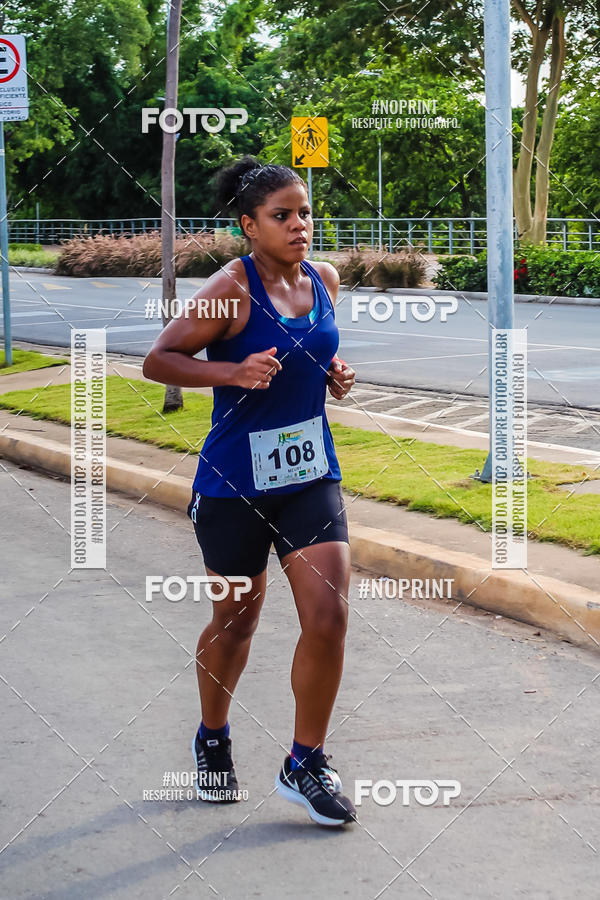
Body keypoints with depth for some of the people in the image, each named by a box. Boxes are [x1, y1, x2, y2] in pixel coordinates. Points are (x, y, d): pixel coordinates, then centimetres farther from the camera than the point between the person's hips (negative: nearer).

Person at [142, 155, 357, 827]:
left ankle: (305, 764, 11)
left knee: (328, 619, -6)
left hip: (310, 475, 4)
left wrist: (334, 373, 2)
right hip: (235, 480, -4)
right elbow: (158, 360, -11)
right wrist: (234, 372, -25)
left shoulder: (324, 280, 4)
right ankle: (212, 739, 38)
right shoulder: (232, 289, -14)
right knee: (236, 618, 12)